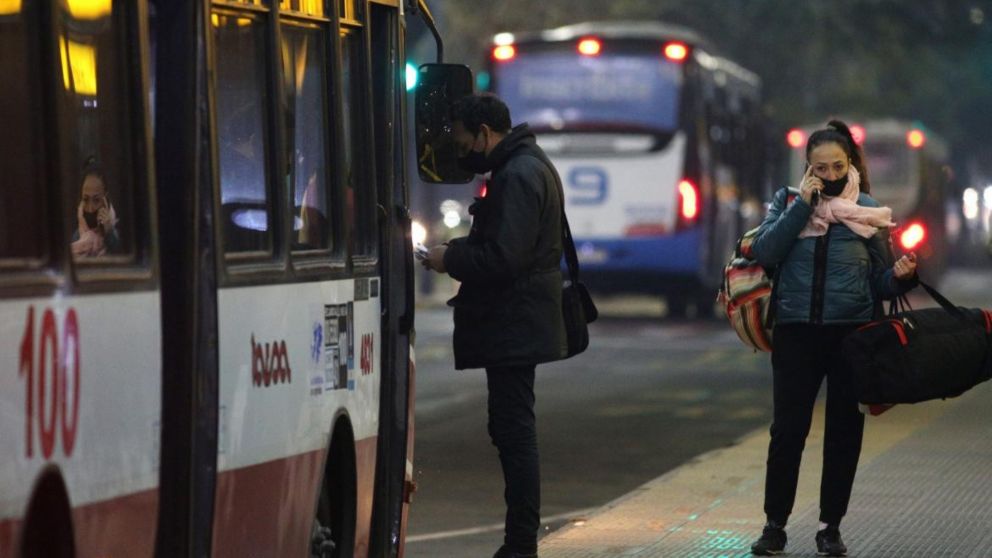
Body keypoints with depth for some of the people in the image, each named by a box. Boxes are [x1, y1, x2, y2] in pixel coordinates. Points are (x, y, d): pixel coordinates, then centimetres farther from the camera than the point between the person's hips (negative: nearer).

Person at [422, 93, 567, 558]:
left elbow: (503, 256, -24)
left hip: (513, 328, -11)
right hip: (517, 324, 11)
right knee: (512, 431, 14)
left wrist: (451, 259, -11)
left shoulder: (519, 175, -17)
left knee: (513, 431, -9)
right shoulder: (527, 166, 17)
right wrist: (460, 252, 9)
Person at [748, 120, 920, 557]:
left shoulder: (867, 210, 6)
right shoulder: (788, 201, 7)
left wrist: (899, 276, -14)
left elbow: (880, 281, 8)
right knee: (788, 428, -2)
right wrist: (802, 205, -11)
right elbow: (765, 251, -9)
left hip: (853, 333, 0)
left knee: (844, 430, 4)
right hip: (796, 332, 0)